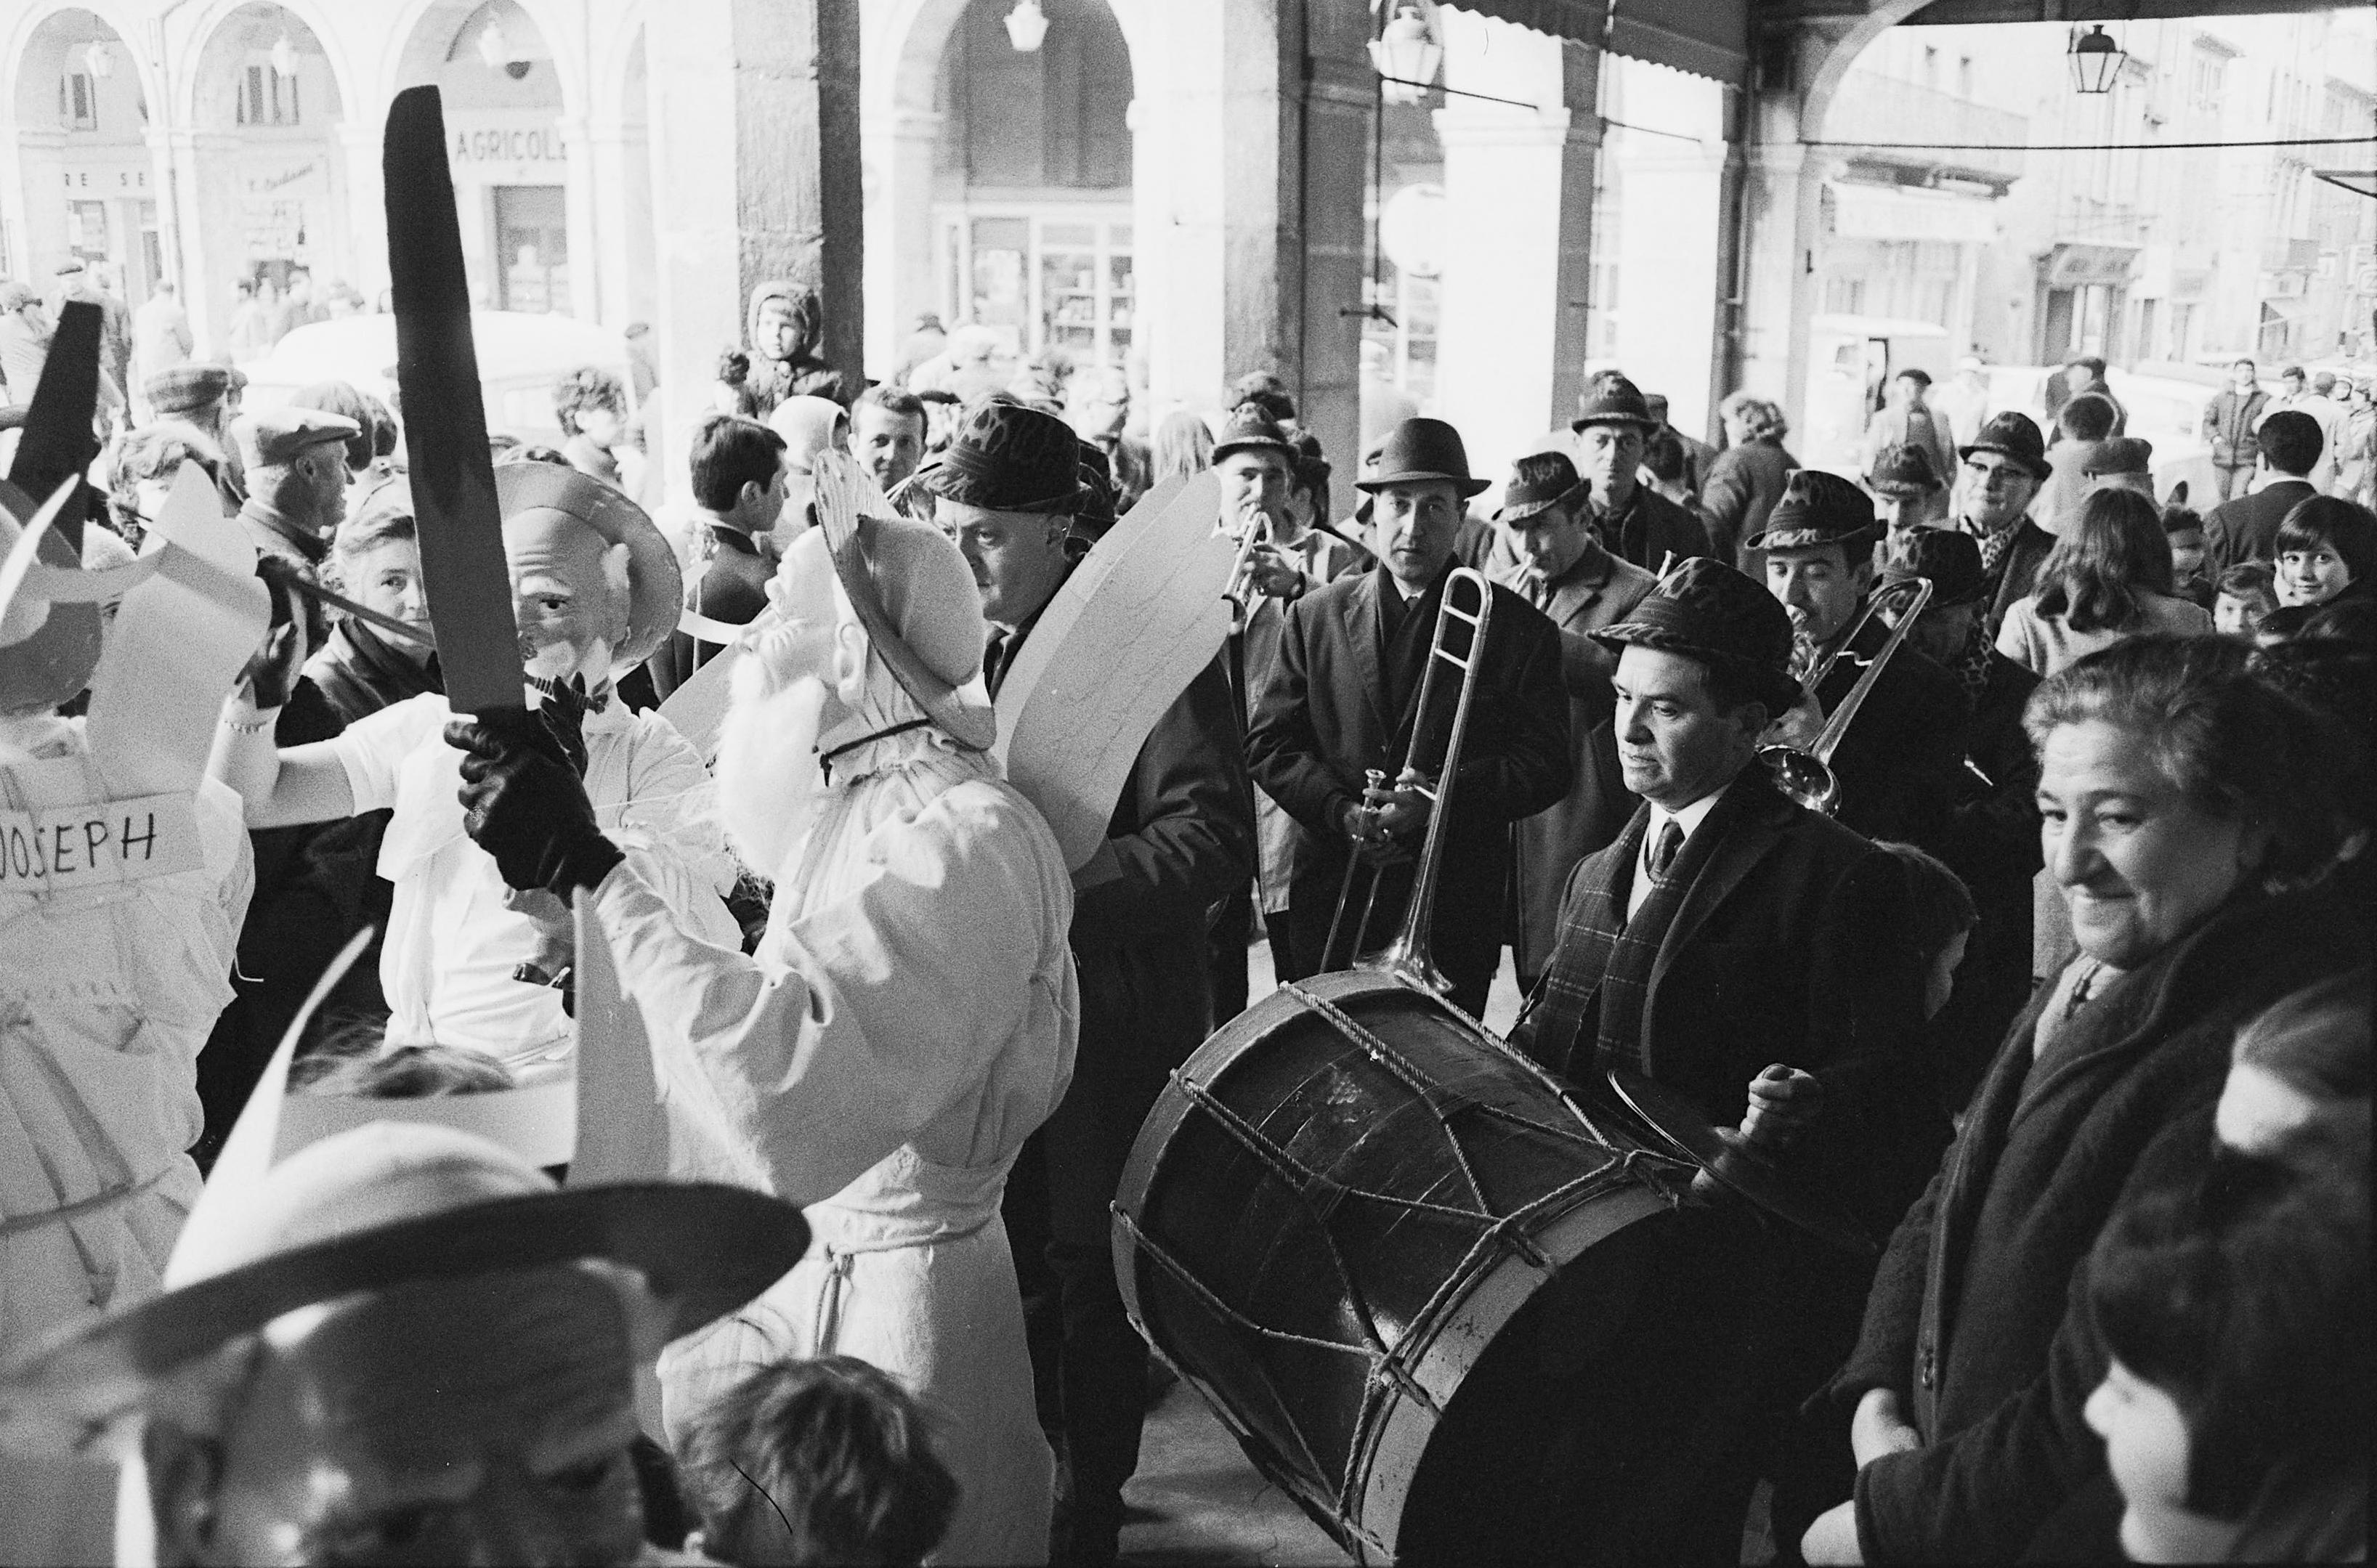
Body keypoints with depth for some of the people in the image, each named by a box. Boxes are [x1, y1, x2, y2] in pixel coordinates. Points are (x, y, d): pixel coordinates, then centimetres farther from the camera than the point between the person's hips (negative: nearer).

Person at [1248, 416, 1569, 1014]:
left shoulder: (1519, 628, 1)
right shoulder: (1315, 616, 8)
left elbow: (1545, 764, -2)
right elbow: (1270, 744, 6)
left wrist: (1435, 803, -15)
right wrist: (1344, 811, -11)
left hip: (1457, 912, -1)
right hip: (1330, 898, 2)